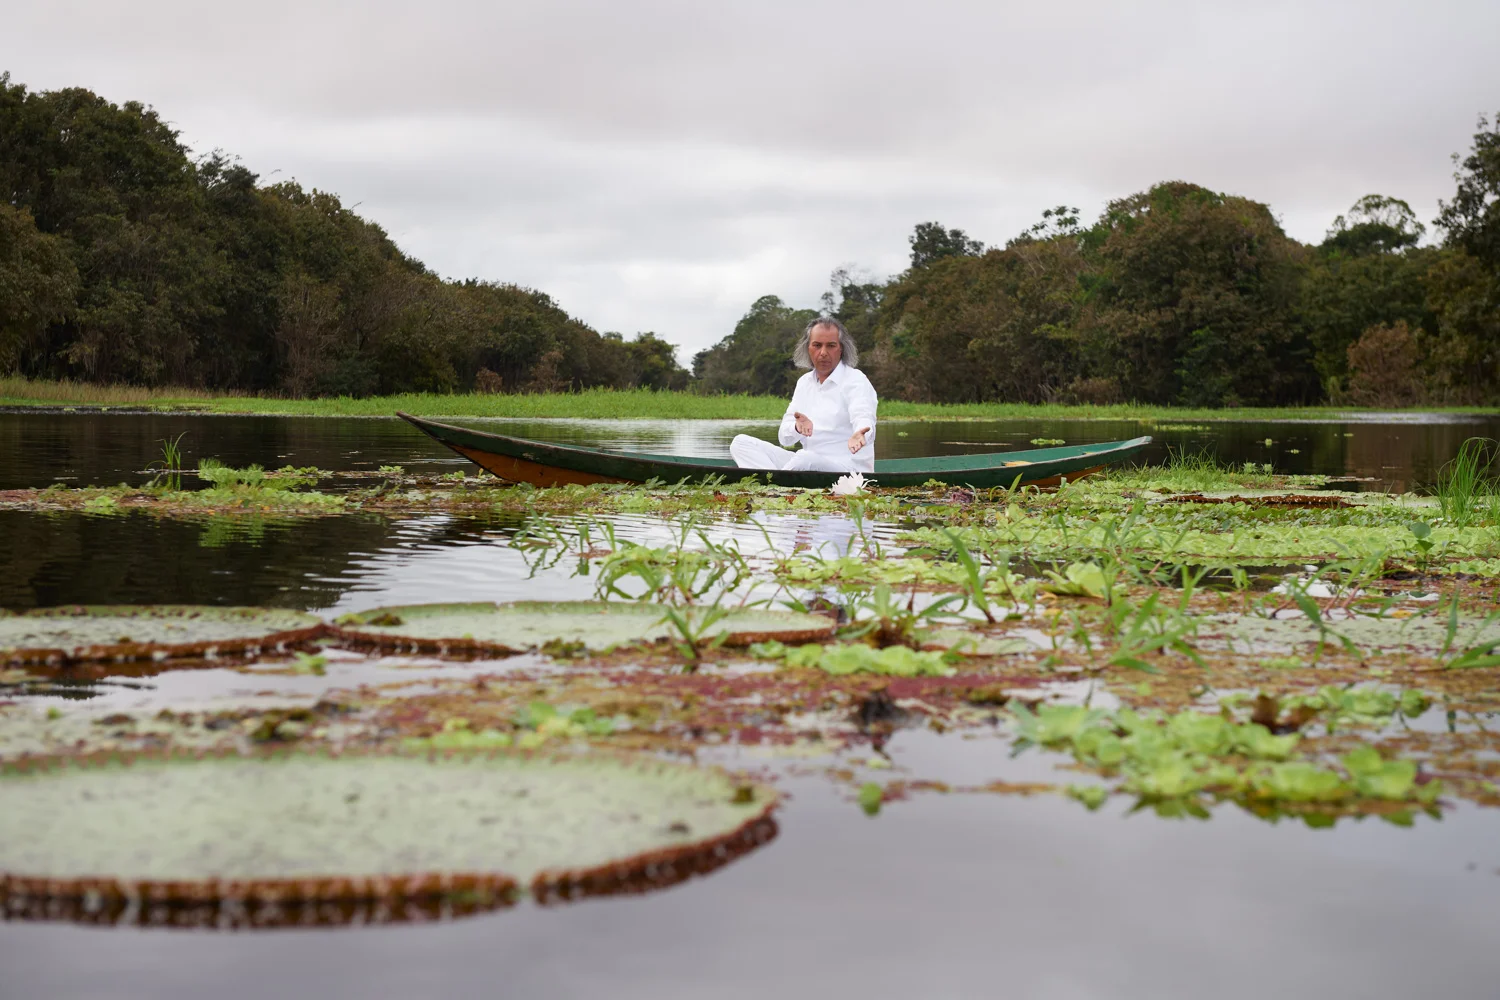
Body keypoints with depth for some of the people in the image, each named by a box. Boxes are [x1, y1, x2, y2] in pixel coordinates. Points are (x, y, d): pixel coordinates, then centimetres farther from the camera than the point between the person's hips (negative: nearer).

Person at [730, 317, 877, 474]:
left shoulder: (856, 381, -4)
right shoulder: (805, 382, 16)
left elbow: (864, 418, -25)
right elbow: (784, 437, 9)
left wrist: (859, 435, -51)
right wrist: (798, 427, -17)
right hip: (810, 465, 7)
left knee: (805, 460, -41)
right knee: (741, 443, -6)